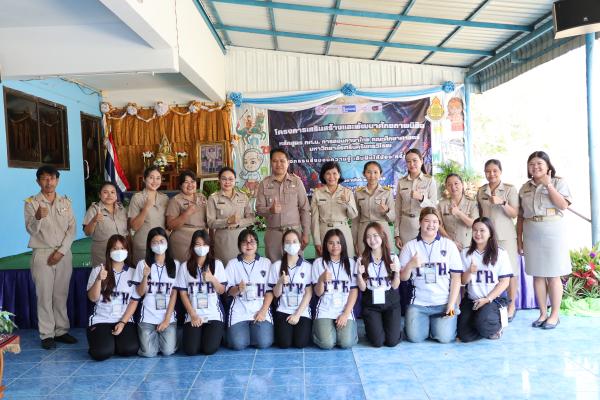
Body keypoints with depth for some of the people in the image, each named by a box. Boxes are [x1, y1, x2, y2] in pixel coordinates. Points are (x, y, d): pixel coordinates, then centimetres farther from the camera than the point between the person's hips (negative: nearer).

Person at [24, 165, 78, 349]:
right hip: (42, 254, -2)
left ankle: (61, 331, 17)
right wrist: (38, 217, -32)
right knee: (45, 296, 0)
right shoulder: (31, 203, -1)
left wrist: (61, 251, -8)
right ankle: (47, 335, 8)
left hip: (64, 254, 2)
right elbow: (31, 230, -10)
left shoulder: (66, 202, 8)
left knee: (61, 295, 8)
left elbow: (72, 229, 3)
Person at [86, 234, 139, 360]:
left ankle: (115, 342, 11)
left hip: (125, 320, 1)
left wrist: (123, 322, -8)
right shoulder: (98, 270, 3)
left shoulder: (132, 272, 5)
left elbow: (134, 302, 3)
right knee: (102, 353, -25)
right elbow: (93, 298, -5)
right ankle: (108, 342, 11)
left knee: (130, 349, -23)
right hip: (101, 320, -1)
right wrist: (99, 280, -21)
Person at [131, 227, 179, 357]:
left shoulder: (175, 264, 2)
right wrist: (145, 276, -17)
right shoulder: (143, 264, 1)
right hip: (148, 317, 0)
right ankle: (153, 335, 20)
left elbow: (174, 294, 0)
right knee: (148, 353, -13)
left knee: (168, 351, -13)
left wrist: (167, 319, -7)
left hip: (168, 316, 0)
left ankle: (162, 335, 20)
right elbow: (140, 293, 2)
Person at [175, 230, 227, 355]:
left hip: (214, 314, 0)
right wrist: (193, 315, -7)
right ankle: (198, 333, 17)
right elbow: (183, 294, 2)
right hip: (193, 315, 1)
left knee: (209, 349, -18)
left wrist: (212, 279, -17)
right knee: (190, 350, -16)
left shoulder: (217, 264, 3)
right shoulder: (185, 266, 3)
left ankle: (217, 332, 16)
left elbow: (222, 291, 4)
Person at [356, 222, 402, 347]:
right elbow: (362, 288, -4)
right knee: (378, 342, -14)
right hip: (371, 305, 0)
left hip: (391, 304, 0)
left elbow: (395, 286, -3)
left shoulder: (392, 258, -3)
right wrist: (359, 274, -22)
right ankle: (371, 328, 20)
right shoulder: (362, 260, -3)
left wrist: (397, 272, -22)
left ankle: (396, 327, 21)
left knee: (392, 341, -12)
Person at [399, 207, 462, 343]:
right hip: (418, 303, 1)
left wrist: (451, 305, -8)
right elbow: (403, 278, 3)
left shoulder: (449, 245, 2)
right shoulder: (410, 246, 3)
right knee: (415, 337, -15)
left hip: (444, 303, 0)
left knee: (444, 337, -16)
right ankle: (425, 322, 18)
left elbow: (456, 277, 0)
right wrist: (410, 265, -18)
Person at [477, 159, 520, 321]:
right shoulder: (481, 191, 8)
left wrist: (502, 202, -22)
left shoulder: (510, 189, -2)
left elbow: (515, 214, -7)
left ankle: (512, 305, 13)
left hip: (505, 235, -3)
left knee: (510, 270, 0)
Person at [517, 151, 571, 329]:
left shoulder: (558, 182, 1)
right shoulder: (524, 188, 10)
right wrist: (519, 239, 8)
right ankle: (543, 313, 16)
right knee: (537, 275, 6)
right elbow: (520, 216, 11)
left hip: (553, 233, -3)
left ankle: (554, 315, 11)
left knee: (553, 275, 1)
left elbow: (563, 205, -15)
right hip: (531, 235, 4)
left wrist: (548, 185, -16)